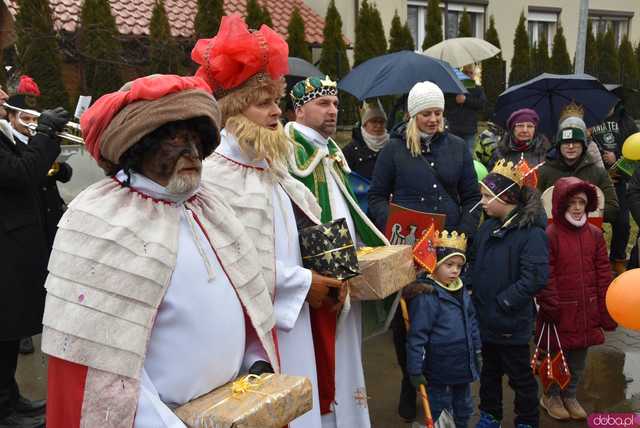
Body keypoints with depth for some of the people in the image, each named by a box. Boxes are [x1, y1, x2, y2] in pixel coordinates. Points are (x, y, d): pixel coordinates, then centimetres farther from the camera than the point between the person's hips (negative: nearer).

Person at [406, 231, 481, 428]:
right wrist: (415, 370, -19)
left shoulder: (463, 292, 3)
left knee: (464, 408, 23)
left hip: (464, 365, 7)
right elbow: (416, 336, -20)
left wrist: (477, 351, 18)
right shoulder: (426, 297, -21)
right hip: (439, 370, -7)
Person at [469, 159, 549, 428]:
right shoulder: (487, 227, 3)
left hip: (512, 324, -7)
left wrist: (502, 302, -21)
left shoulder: (532, 233, -19)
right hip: (485, 318, 7)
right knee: (489, 370, 23)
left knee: (520, 376, 12)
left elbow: (535, 277, -24)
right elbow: (474, 262, 14)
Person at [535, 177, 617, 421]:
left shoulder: (595, 234, 2)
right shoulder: (550, 236, -14)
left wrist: (606, 311, 3)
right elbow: (545, 277, -14)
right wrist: (550, 306, -15)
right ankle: (551, 396, 30)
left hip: (586, 311, 5)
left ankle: (570, 396, 36)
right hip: (561, 312, -5)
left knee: (579, 357, 17)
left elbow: (603, 273, 5)